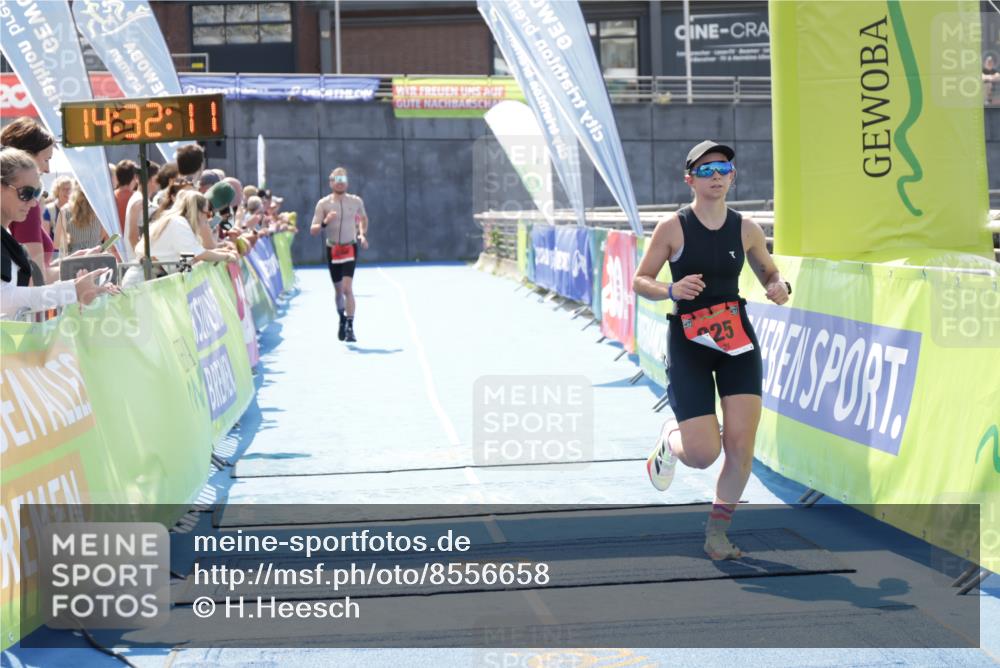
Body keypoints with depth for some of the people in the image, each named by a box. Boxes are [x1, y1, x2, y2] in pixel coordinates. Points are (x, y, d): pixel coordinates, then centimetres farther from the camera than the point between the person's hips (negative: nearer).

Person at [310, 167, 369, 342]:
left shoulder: (356, 201, 2)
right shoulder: (323, 204, -3)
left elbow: (364, 218, 22)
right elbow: (313, 230, -5)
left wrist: (362, 234, 5)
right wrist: (325, 223, -24)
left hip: (350, 248, -1)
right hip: (332, 249, 1)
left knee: (347, 288, -16)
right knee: (338, 290, 12)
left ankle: (350, 327, -16)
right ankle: (342, 320, 36)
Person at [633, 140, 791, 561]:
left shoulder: (746, 230, 2)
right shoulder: (673, 228, -7)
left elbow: (769, 274, 17)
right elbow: (639, 281, -2)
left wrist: (779, 287, -7)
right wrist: (671, 290, -22)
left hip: (737, 339, 3)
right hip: (688, 342, -3)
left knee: (741, 445, -8)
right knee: (703, 454, -9)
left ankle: (717, 533, 13)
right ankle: (670, 439, 29)